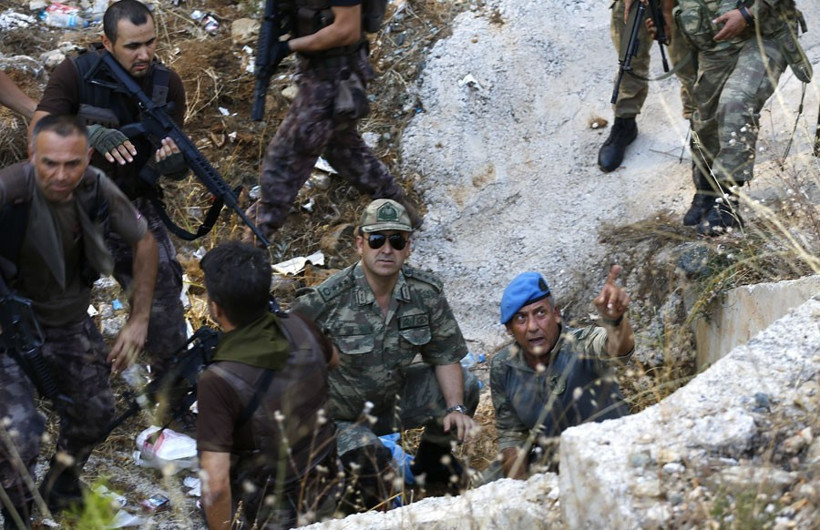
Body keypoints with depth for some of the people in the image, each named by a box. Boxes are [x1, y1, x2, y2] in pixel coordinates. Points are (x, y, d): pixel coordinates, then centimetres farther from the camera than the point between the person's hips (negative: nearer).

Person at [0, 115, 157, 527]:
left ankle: (62, 490, 48)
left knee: (95, 414, 19)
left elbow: (144, 242, 2)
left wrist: (139, 320, 0)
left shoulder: (96, 189, -16)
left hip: (72, 322, 5)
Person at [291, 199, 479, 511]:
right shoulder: (325, 301, -24)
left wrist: (455, 408, -16)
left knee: (463, 386, -8)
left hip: (393, 400, 6)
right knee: (370, 461, -34)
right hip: (338, 414, -5)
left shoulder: (426, 293, -9)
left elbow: (445, 356, -1)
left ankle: (432, 461, 20)